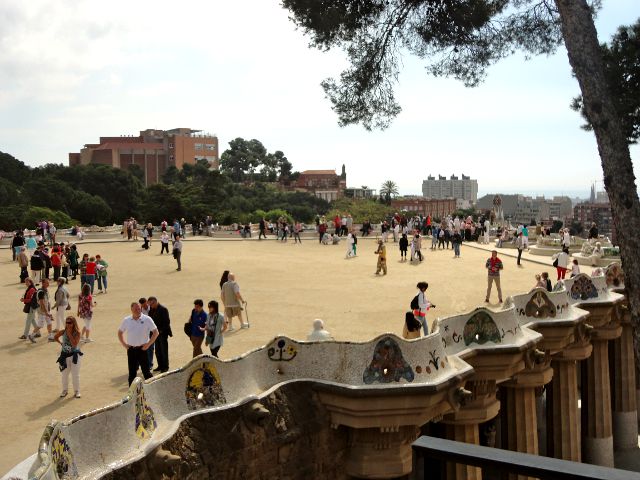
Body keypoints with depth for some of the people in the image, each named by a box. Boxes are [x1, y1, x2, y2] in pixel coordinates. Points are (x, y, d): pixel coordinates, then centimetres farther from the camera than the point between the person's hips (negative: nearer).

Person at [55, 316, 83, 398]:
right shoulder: (63, 332, -5)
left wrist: (69, 334, -24)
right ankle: (64, 390, 27)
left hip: (74, 355, -3)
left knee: (75, 374, 3)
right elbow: (55, 337, 13)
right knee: (64, 374, 11)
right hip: (65, 355, 3)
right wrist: (61, 343, 4)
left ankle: (76, 391, 16)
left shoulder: (77, 333, -13)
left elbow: (74, 344, -25)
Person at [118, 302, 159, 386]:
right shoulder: (126, 320, 4)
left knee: (146, 371, 1)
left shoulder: (147, 319, -5)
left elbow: (155, 332, -3)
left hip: (142, 349, -3)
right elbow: (120, 333, 17)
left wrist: (148, 344, -9)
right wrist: (124, 344, 6)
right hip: (131, 350, 3)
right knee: (132, 372, 9)